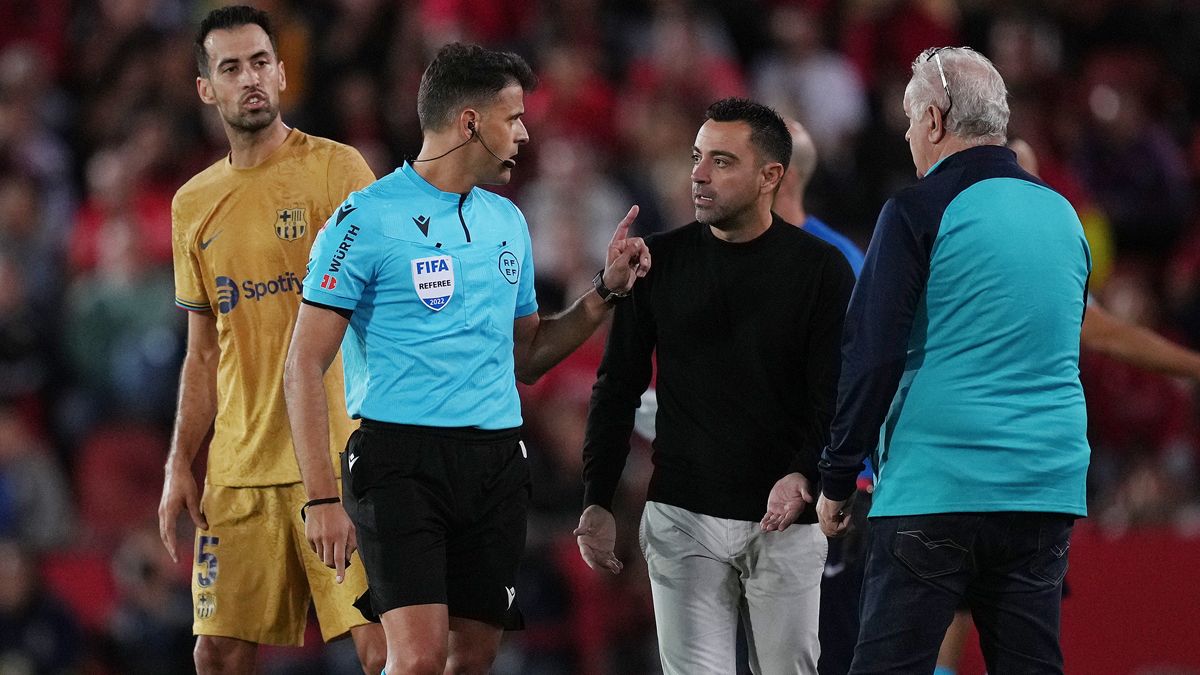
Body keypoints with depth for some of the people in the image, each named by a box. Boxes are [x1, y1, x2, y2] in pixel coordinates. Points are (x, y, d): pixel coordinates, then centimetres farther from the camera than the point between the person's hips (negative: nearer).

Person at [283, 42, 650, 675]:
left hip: (496, 460, 6)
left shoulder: (506, 221, 16)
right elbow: (304, 367, -7)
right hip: (400, 460, -6)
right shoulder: (365, 219, -6)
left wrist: (606, 291, 11)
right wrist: (321, 498, -14)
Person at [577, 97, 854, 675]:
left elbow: (837, 395, -5)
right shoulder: (661, 261, 6)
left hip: (786, 519, -1)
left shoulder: (820, 268, -1)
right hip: (682, 517, 1)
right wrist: (597, 502, 5)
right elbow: (617, 388, 12)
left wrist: (804, 476, -23)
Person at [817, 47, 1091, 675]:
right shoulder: (1062, 215, 14)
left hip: (938, 484, -6)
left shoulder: (919, 211, -6)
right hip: (1049, 492, 6)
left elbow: (871, 356, -8)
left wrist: (837, 480, -1)